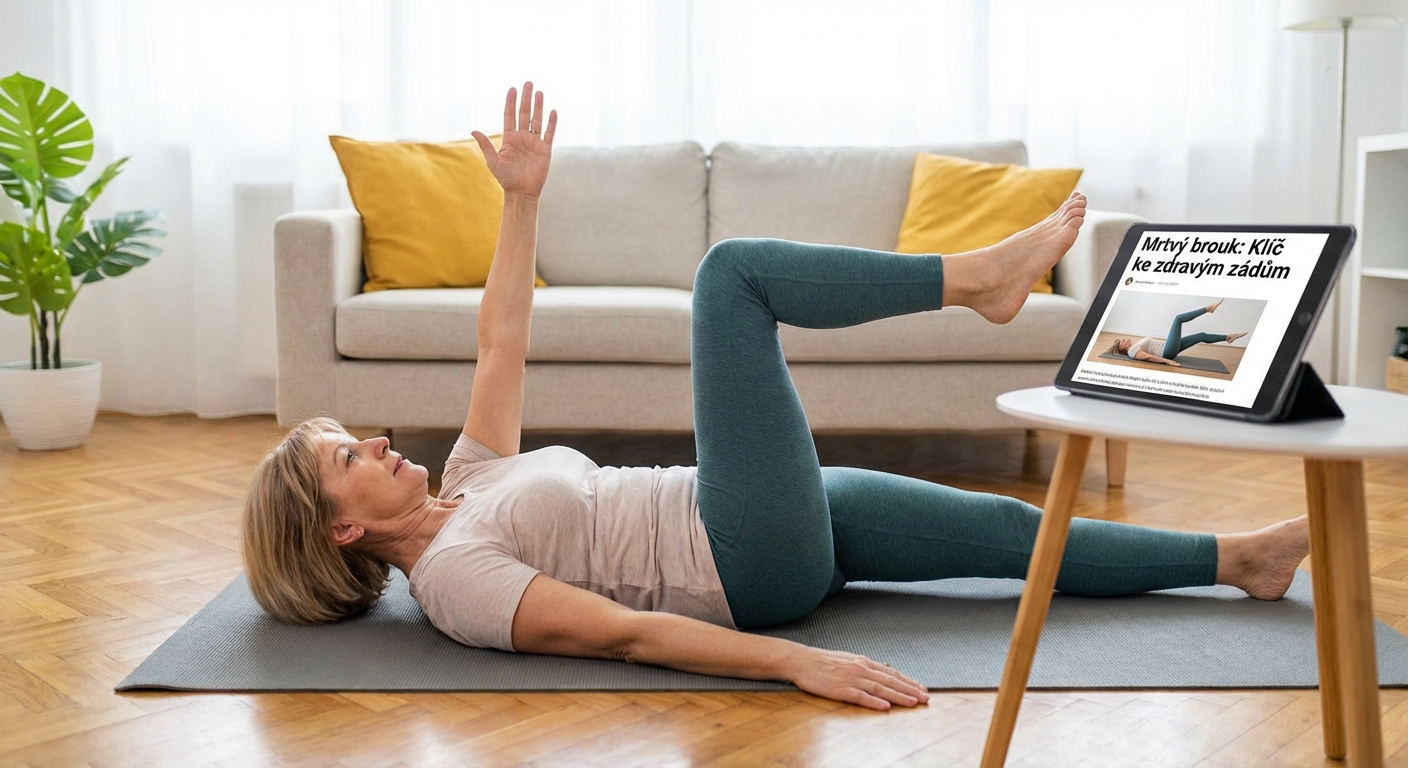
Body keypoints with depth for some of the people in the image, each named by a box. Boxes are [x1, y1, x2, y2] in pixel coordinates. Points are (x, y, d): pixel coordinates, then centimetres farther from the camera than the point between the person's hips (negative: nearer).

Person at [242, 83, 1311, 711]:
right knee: (732, 272, -13)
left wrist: (522, 199, 10)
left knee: (1011, 527, 8)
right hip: (752, 566, -9)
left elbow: (501, 345, 16)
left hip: (782, 537, 9)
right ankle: (980, 274, -2)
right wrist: (798, 662, -31)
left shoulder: (466, 487, 14)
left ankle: (1236, 556, 24)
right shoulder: (450, 575, -13)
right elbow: (625, 633, -24)